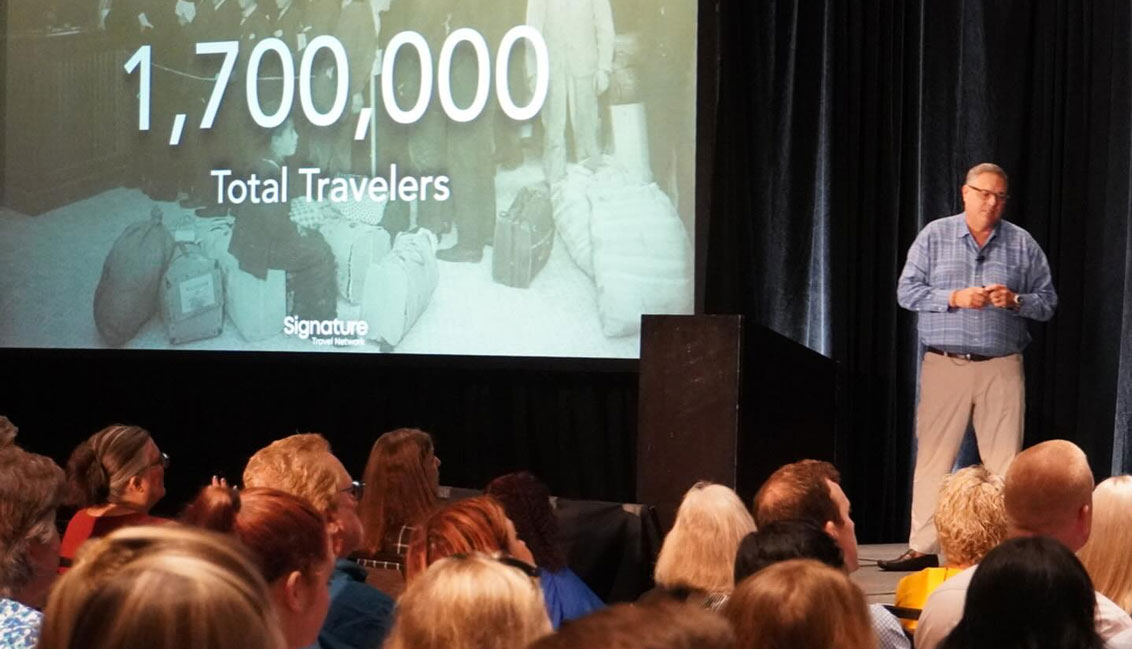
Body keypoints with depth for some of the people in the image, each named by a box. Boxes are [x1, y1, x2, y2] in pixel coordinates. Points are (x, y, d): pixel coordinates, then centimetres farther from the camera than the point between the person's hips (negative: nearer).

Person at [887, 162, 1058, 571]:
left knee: (1004, 462, 0)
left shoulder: (1022, 244, 9)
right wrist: (954, 297, -11)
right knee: (933, 456, -1)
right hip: (944, 364, -1)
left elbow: (1047, 301, 10)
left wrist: (1014, 301, -10)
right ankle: (922, 548, 4)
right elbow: (907, 291, 2)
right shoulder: (935, 236, 7)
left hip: (1001, 368, 1)